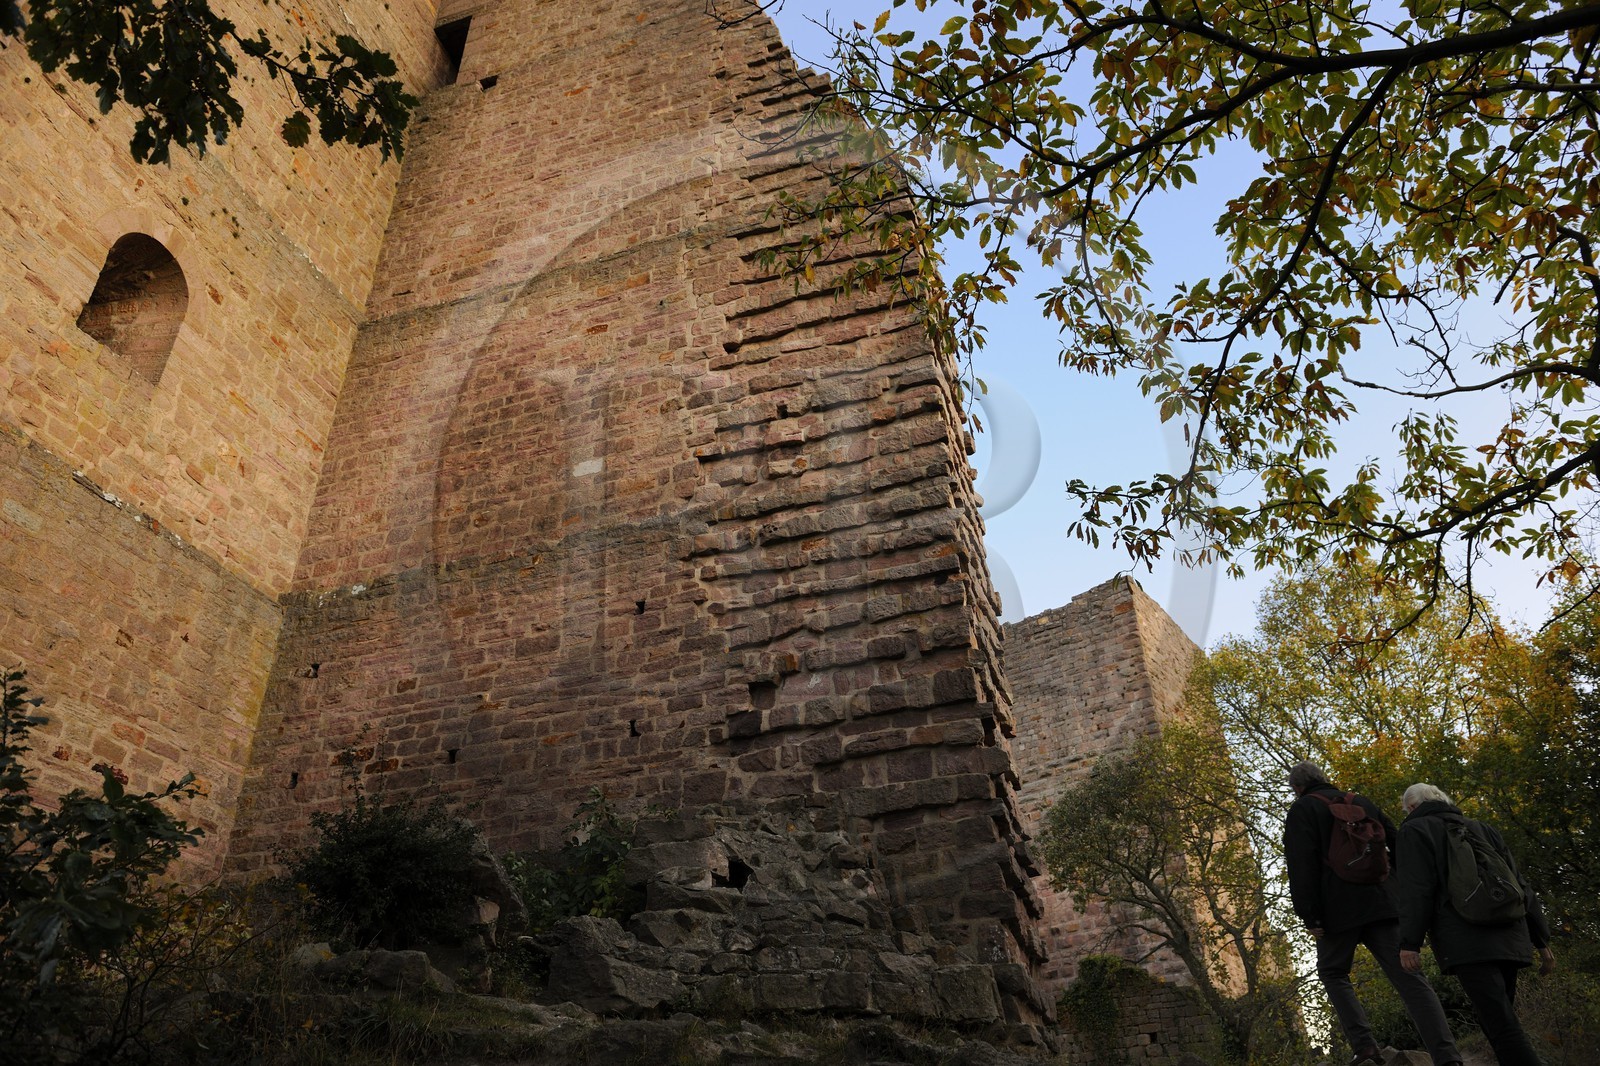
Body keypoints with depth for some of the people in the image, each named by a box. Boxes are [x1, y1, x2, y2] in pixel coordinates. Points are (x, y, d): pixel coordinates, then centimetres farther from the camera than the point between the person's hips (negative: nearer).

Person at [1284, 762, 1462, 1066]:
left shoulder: (1303, 809, 2)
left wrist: (1309, 915, -11)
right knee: (1408, 978, -1)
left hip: (1339, 909, -5)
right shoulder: (1362, 802, 21)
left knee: (1333, 973, 13)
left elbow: (1302, 864, -10)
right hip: (1381, 903, 5)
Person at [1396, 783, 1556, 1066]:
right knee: (1501, 1019, 13)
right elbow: (1520, 885, 19)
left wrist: (1409, 942, -12)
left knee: (1501, 1026, -12)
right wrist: (1541, 940, 18)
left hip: (1467, 941, -7)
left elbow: (1416, 890, -9)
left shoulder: (1415, 831, 4)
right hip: (1508, 936, 7)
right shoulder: (1483, 829, 25)